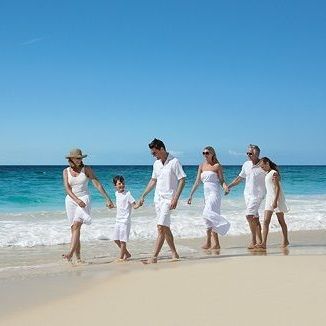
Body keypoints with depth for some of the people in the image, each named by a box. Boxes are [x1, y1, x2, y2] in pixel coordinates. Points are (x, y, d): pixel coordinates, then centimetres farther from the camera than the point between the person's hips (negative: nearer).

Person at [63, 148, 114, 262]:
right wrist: (77, 200, -24)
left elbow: (97, 184, -1)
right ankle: (78, 257, 7)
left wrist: (107, 199, -5)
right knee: (74, 228, 3)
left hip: (84, 199, -3)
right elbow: (67, 189, -7)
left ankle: (70, 253, -27)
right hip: (71, 200, 3)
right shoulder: (66, 171, 3)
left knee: (76, 225, -19)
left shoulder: (86, 169, -1)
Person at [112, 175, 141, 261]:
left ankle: (121, 257, 5)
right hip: (118, 219, 8)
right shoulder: (116, 193, 8)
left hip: (125, 220, -8)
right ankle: (127, 254, 25)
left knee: (122, 240, -5)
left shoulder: (127, 194, -13)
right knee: (116, 239, 12)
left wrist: (138, 204, -34)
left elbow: (134, 206, -16)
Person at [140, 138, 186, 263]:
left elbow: (182, 180, -12)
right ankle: (174, 254, 20)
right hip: (158, 198, 7)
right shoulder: (156, 163, 11)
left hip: (168, 199, -7)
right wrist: (143, 195, 18)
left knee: (161, 227, -14)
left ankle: (154, 257, -14)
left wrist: (175, 198, -19)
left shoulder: (174, 162, -10)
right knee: (165, 228, 10)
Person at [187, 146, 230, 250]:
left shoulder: (217, 166, -2)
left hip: (215, 193, -6)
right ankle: (216, 244, 10)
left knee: (207, 214, -21)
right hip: (206, 194, 6)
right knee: (211, 217, 6)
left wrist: (225, 187, -24)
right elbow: (197, 181, 14)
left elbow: (221, 180, -3)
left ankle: (208, 241, -19)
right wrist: (191, 195, 11)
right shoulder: (202, 166, 13)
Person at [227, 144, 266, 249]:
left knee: (249, 215, -17)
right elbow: (240, 177, 20)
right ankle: (259, 240, 15)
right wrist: (229, 186, 17)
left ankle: (253, 240, -7)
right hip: (247, 193, 6)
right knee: (255, 218, 9)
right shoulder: (246, 164, 7)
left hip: (257, 194, -6)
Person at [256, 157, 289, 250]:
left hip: (276, 199, -8)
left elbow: (277, 187, -18)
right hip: (269, 199, 8)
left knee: (281, 220, 6)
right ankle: (264, 243, -11)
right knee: (266, 221, -4)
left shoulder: (274, 173, -13)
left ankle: (285, 241, 20)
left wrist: (275, 201, -24)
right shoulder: (268, 173, 13)